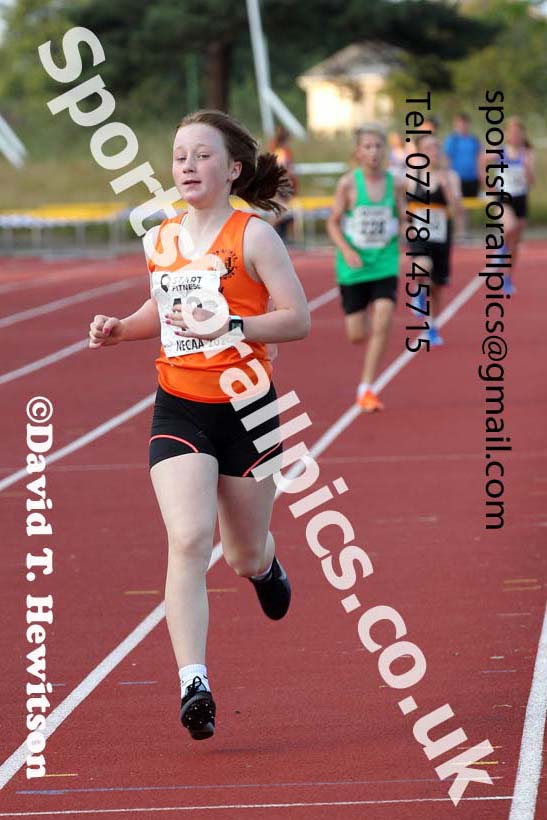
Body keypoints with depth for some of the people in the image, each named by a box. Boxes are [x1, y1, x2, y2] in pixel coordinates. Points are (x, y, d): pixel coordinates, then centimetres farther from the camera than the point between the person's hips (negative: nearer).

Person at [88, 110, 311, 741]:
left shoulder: (252, 237, -8)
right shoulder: (160, 240, 7)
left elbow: (298, 320, -11)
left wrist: (230, 327, -24)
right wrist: (121, 329, 6)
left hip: (246, 406, -2)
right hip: (178, 410, 2)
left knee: (243, 557, 12)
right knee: (189, 541, -19)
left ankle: (265, 564, 52)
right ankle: (193, 684, -23)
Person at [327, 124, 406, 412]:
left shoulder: (395, 184, -1)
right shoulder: (348, 184, -7)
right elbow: (333, 223, -2)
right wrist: (346, 251, -17)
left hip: (385, 263, 1)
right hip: (354, 265, -1)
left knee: (382, 324, -15)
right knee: (357, 336, 2)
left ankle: (366, 389, -5)